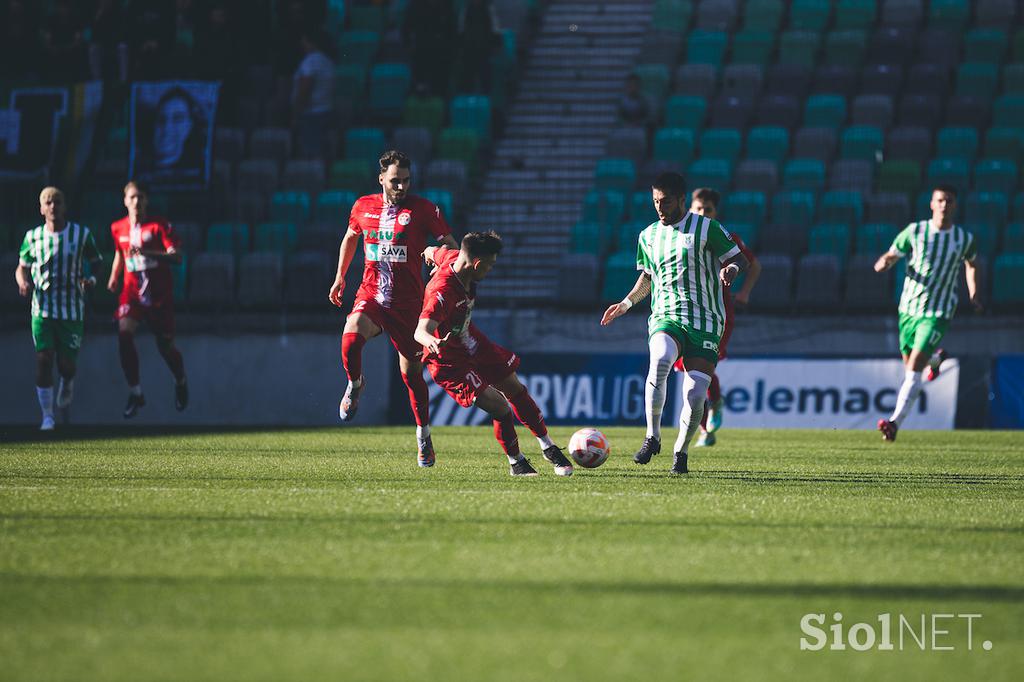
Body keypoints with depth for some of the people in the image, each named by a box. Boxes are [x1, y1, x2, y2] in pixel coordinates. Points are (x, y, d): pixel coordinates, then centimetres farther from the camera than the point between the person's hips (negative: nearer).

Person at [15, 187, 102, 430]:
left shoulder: (82, 234, 0)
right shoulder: (33, 237, 3)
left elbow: (95, 263, 10)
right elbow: (22, 267, 13)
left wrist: (91, 279, -12)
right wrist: (23, 281, -9)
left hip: (72, 308, 0)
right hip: (42, 308, 0)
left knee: (67, 362, -1)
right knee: (43, 359, -8)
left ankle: (67, 386, 37)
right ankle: (47, 416, 0)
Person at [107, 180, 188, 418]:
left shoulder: (159, 225, -9)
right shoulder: (118, 228, 5)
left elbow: (177, 257, -18)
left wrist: (147, 252, -30)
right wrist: (114, 278, 11)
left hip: (160, 293, -3)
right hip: (132, 291, 3)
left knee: (165, 346, 4)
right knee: (124, 333, -22)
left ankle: (181, 383, 37)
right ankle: (135, 392, -15)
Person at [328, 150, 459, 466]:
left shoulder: (422, 209, -4)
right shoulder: (363, 207, 5)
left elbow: (450, 245, 0)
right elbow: (350, 237, 25)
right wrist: (340, 277, 25)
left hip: (407, 303, -1)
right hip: (370, 295, 1)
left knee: (411, 371, 3)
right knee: (351, 337, -29)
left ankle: (424, 437, 21)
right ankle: (355, 385, 3)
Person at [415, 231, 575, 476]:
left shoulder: (454, 258, -14)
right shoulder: (442, 291, -38)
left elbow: (432, 252, 8)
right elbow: (421, 330, -50)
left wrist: (430, 254, 28)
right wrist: (432, 342, -68)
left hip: (472, 343, 9)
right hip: (449, 362, -9)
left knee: (515, 389, 15)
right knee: (500, 408, -15)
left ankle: (548, 447, 33)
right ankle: (515, 463, 10)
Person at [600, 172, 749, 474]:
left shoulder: (706, 228, 0)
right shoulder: (648, 236, 14)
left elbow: (739, 258, 1)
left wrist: (730, 269, -21)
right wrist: (627, 303, 18)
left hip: (704, 322, -2)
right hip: (665, 317, 2)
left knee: (695, 396, -12)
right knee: (660, 361, -33)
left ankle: (681, 451, 14)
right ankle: (652, 437, -21)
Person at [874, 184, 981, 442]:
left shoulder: (965, 239, -1)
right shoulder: (915, 232, -4)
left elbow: (970, 264, 20)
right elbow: (891, 255, 2)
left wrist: (974, 294, 14)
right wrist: (884, 262, -21)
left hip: (938, 313, -2)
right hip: (909, 307, 3)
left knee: (914, 369, -16)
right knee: (910, 363, 17)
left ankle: (895, 423, -18)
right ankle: (936, 358, 54)